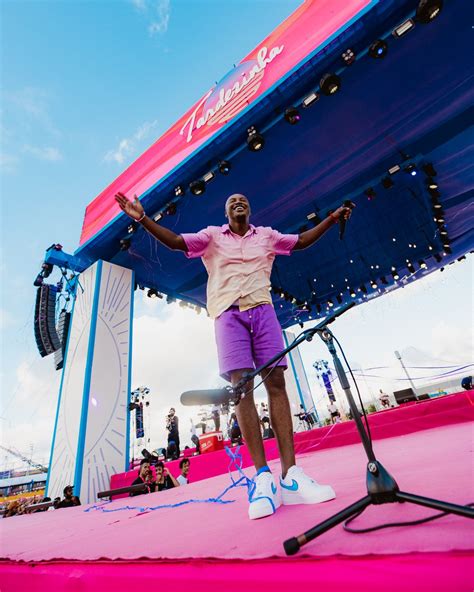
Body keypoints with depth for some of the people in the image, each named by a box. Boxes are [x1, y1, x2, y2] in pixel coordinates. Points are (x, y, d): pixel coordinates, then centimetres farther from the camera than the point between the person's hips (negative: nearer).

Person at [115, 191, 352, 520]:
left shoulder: (266, 235, 22)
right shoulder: (212, 235, 15)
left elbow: (301, 241, 29)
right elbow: (176, 241, 5)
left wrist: (332, 218, 24)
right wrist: (143, 218, -7)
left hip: (262, 309, 2)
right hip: (228, 313, -2)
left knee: (276, 383, -9)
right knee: (241, 387, -13)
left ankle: (291, 475, -7)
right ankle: (263, 477, -9)